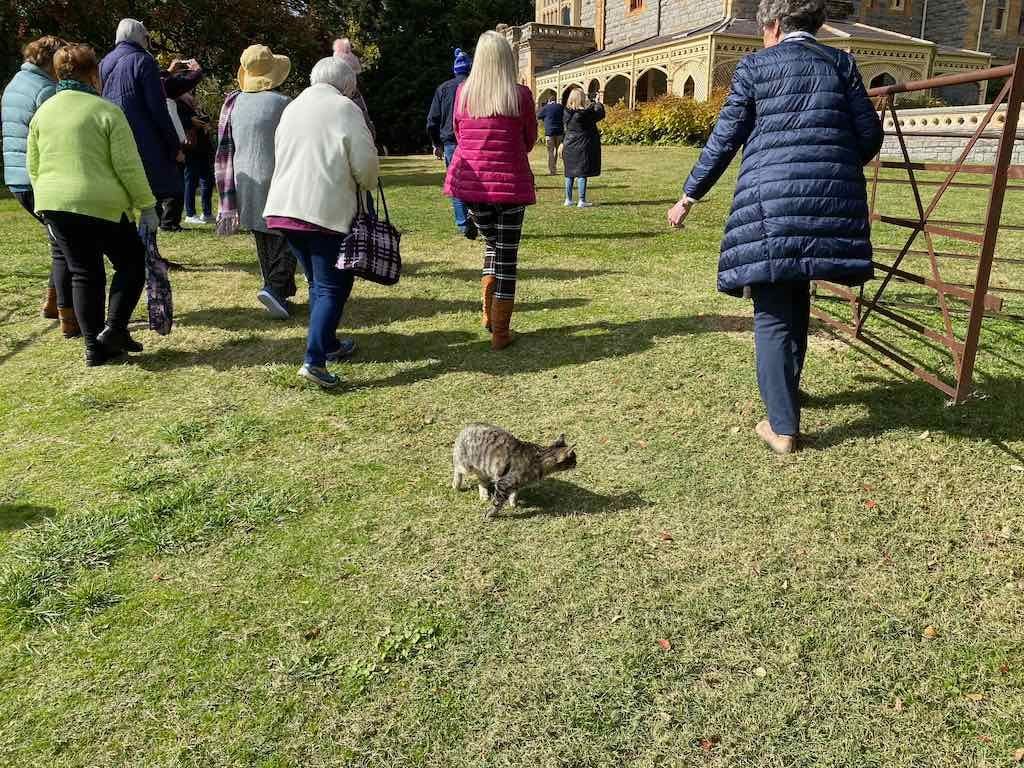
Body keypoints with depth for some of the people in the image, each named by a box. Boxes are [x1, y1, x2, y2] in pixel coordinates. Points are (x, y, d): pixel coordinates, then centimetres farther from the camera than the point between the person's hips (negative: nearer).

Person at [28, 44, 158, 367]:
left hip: (55, 206, 6)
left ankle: (95, 347, 12)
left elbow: (34, 167, 15)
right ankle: (114, 327, -3)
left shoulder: (42, 113, 10)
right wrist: (147, 206, -4)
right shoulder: (106, 111, -8)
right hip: (102, 204, -5)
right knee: (131, 262, 12)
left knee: (84, 273, 12)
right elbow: (129, 166, -11)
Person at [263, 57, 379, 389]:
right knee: (332, 286, -2)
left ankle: (328, 344, 31)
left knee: (318, 282, 20)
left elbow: (282, 155, 22)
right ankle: (314, 360, -12)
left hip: (285, 207, 7)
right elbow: (365, 164, -8)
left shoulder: (292, 108, 17)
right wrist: (366, 185, 12)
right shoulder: (344, 108, -4)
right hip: (328, 210, -7)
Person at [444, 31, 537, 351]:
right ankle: (500, 332, 8)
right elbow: (530, 140, 7)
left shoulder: (463, 91, 0)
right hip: (510, 183, -3)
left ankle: (489, 313, 15)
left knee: (492, 244, 24)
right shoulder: (520, 94, -6)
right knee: (507, 257, 6)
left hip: (471, 181, 3)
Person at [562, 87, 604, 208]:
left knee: (570, 174, 11)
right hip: (583, 147, -6)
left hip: (569, 147, 6)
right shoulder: (585, 113, -16)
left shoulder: (567, 112, 1)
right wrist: (598, 105, 16)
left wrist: (590, 106, 23)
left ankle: (568, 199, 16)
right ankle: (582, 201, 0)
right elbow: (600, 115, -5)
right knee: (582, 174, -2)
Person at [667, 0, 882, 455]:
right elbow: (870, 134, 10)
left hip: (773, 198, -4)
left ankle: (783, 427, 0)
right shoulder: (839, 62, 13)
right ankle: (786, 390, 36)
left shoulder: (755, 66, 6)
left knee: (773, 313, 0)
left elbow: (725, 139, 4)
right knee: (796, 301, 20)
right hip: (831, 199, 4)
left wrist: (689, 196, 13)